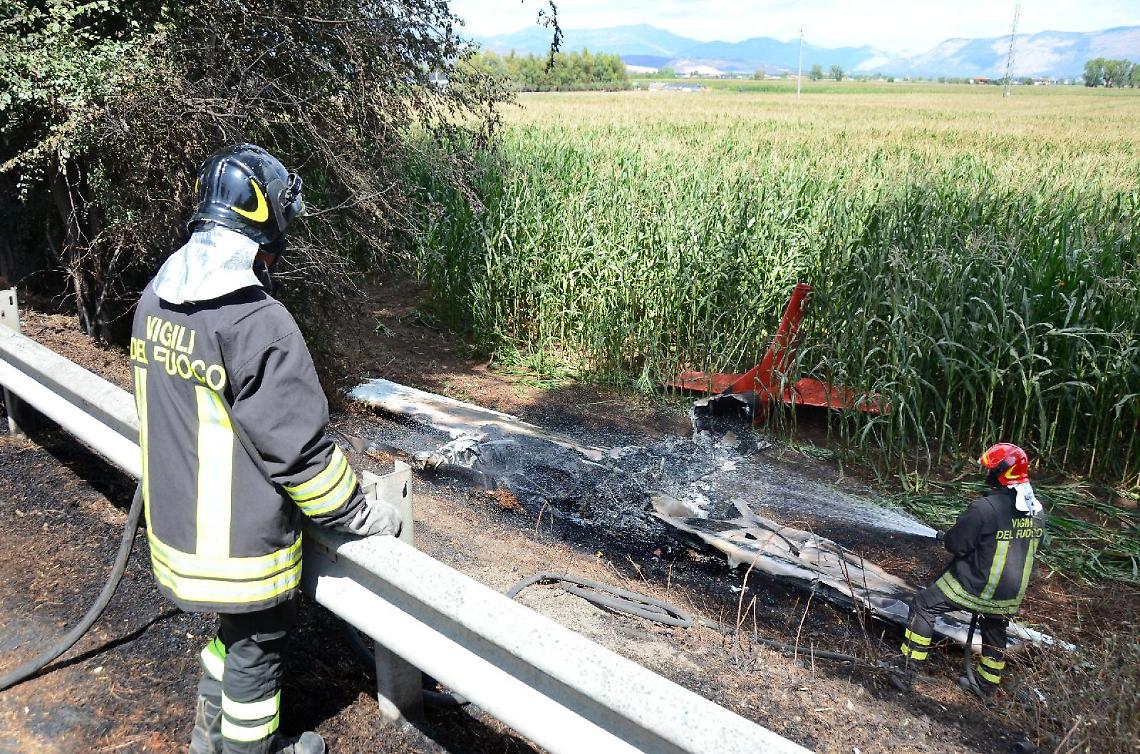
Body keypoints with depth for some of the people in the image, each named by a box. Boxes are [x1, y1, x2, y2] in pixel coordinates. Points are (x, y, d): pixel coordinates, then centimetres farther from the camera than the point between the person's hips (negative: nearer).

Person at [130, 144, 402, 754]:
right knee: (255, 651, 17)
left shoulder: (155, 300, -2)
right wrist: (360, 515, -10)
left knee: (234, 627, 30)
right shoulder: (257, 323, -29)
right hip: (239, 545, -8)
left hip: (178, 526, 8)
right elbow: (299, 447, -24)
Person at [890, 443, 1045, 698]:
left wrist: (950, 535, 4)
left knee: (923, 607, 6)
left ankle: (906, 673, 7)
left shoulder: (986, 507, -25)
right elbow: (1029, 545, 14)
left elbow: (955, 544, -19)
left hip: (974, 586, -7)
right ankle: (986, 684, 47)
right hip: (1011, 595, 7)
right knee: (994, 630, 29)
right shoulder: (1037, 510, -1)